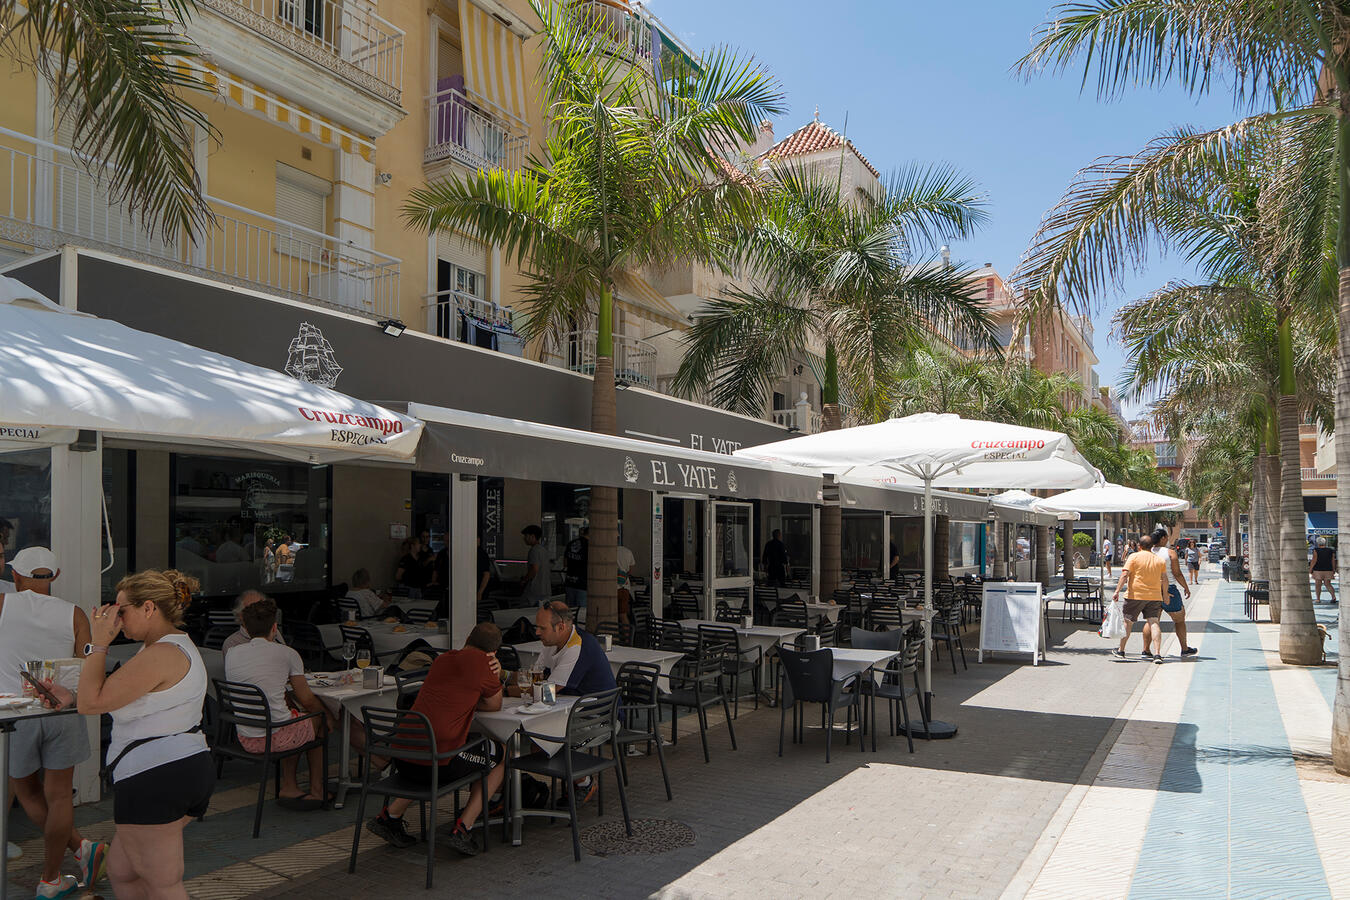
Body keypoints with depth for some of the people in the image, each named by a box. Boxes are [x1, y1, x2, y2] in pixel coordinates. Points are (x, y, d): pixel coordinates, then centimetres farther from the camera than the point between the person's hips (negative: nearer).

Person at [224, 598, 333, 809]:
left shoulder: (231, 654, 4)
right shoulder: (287, 654, -8)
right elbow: (306, 699, -2)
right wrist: (328, 716, 16)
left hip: (245, 740, 5)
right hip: (276, 738, -5)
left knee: (293, 718, 30)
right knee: (320, 721, 23)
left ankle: (289, 787, 26)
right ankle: (316, 791, 29)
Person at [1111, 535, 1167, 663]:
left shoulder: (1134, 557, -4)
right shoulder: (1159, 560, 9)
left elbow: (1124, 575, -12)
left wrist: (1117, 591, -14)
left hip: (1135, 595, -3)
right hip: (1154, 596, 3)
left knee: (1128, 622, 9)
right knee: (1153, 623, -2)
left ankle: (1121, 651, 21)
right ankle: (1157, 654, -14)